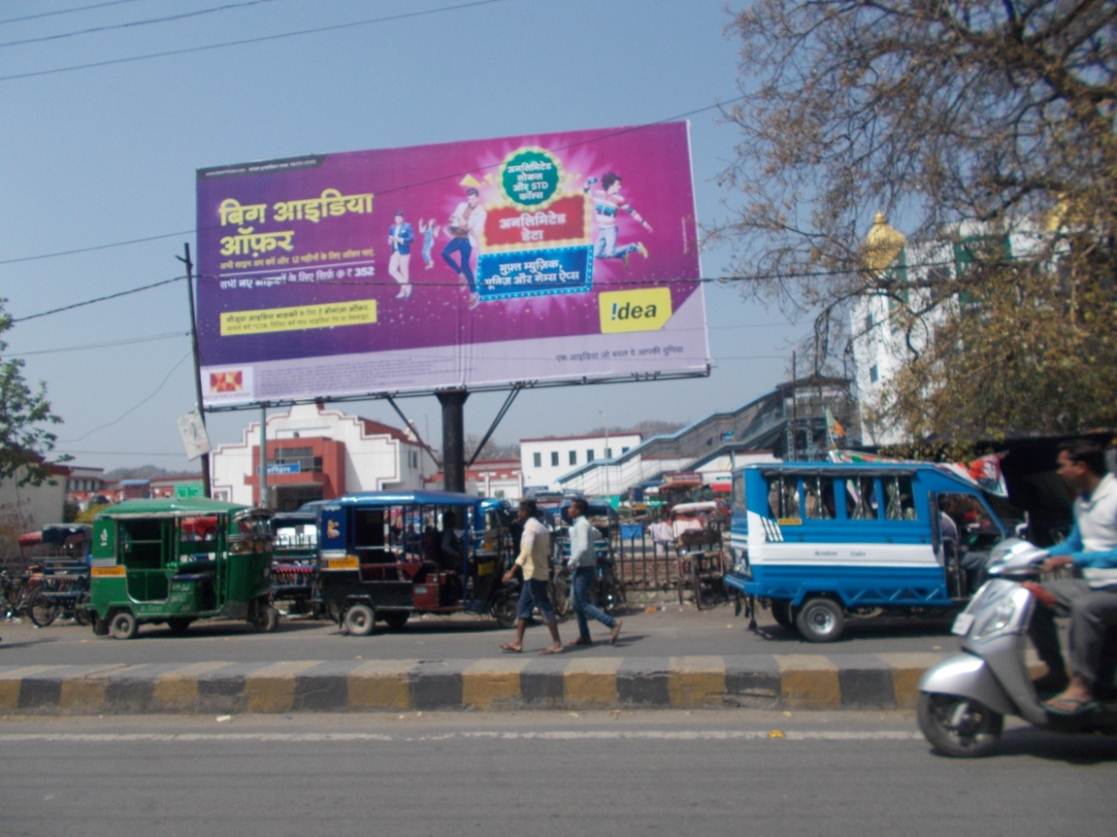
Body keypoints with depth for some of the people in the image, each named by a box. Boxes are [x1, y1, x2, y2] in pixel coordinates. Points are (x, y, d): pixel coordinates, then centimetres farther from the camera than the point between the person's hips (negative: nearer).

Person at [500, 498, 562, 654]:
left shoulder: (530, 527, -16)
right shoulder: (540, 527, 15)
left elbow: (526, 552, -27)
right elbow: (547, 552, 18)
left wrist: (512, 571, -28)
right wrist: (548, 569, 22)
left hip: (534, 574, -10)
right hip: (540, 573, 10)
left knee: (545, 608, -5)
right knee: (522, 609, 12)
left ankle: (557, 644, 0)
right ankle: (518, 643, 16)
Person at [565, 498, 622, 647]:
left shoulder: (581, 525, -16)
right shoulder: (584, 524, 13)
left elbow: (583, 547, -27)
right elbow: (598, 535, 31)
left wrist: (571, 562, -18)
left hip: (583, 569, -10)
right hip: (580, 568, 10)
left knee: (583, 604, -10)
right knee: (577, 604, 12)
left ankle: (613, 623, -12)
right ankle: (584, 636, 16)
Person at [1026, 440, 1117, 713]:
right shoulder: (1082, 501, 12)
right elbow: (1074, 543, 26)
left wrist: (1072, 559, -30)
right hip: (1091, 583, 10)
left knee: (1085, 607, -36)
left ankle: (1081, 686, -25)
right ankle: (1056, 672, 9)